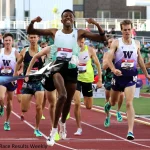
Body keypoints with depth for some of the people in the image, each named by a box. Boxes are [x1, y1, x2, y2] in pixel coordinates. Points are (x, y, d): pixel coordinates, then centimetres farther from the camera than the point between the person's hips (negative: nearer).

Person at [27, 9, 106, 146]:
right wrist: (33, 21, -12)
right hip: (58, 66, -2)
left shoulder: (79, 33, 4)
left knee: (68, 100, 15)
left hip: (71, 68, 2)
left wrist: (97, 24, -15)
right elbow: (30, 31, 9)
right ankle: (54, 129, -17)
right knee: (62, 95, -26)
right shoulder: (54, 32, 6)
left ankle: (62, 123, 46)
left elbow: (102, 38, 0)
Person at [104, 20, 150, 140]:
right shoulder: (116, 43, -5)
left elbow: (140, 59, 18)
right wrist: (113, 69, -33)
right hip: (119, 75, 0)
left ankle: (130, 131, -18)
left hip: (131, 77, 0)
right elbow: (109, 58, -14)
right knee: (113, 101, 20)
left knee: (129, 103, -14)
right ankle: (108, 106, 59)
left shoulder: (136, 43, 5)